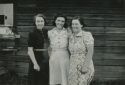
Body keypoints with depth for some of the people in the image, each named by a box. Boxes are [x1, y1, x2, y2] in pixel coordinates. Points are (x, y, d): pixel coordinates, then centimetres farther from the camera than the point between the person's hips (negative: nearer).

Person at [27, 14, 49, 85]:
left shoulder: (46, 32, 7)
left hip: (46, 60, 6)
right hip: (37, 59, -6)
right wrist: (35, 64, -19)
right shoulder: (32, 34, -11)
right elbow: (30, 51, -14)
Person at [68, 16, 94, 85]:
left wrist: (86, 66, -21)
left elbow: (90, 51, -15)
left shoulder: (87, 35, -9)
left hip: (84, 67, -6)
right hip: (73, 67, 6)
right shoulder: (71, 37, 11)